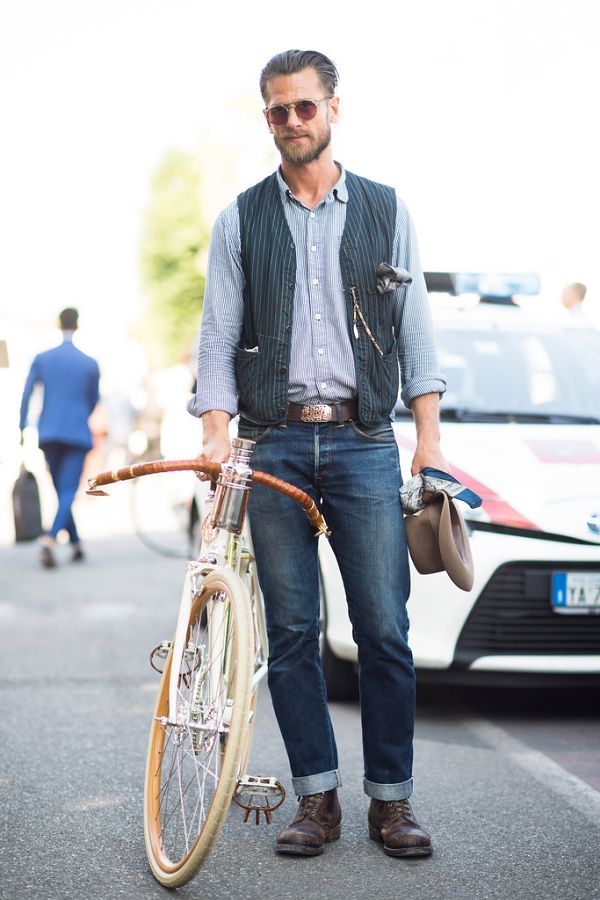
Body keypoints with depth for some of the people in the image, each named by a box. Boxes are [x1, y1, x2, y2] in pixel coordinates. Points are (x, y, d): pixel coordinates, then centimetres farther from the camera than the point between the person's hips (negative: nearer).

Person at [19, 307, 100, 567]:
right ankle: (50, 538, -28)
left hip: (49, 434, 2)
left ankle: (76, 544, 21)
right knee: (68, 493, -5)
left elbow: (27, 395, -2)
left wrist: (22, 428, 5)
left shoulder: (42, 359, 1)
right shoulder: (90, 364, 0)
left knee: (62, 492, 15)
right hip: (77, 434, -2)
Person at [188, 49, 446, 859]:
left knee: (384, 629, -4)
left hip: (362, 440, 0)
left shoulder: (385, 212, 10)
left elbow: (414, 329, 9)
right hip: (273, 443, 1)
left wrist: (429, 434, -1)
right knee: (291, 630, 2)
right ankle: (317, 799, 10)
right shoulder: (240, 221, 10)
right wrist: (215, 430, -9)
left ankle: (391, 800, 7)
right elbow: (218, 336, 6)